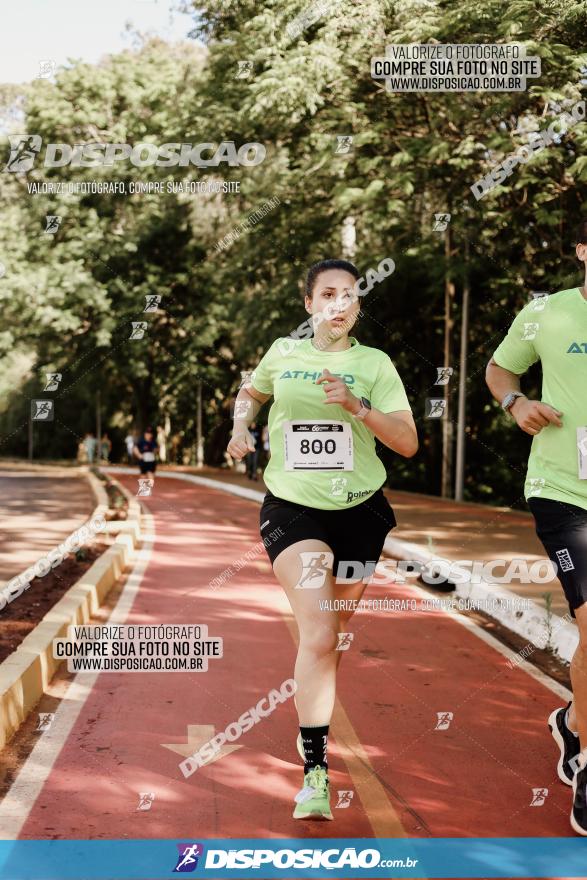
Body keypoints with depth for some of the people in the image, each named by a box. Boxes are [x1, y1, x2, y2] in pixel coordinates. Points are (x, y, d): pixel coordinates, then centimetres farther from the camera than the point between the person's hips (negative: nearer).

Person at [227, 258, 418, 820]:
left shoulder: (374, 364, 0)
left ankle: (316, 718, 41)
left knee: (332, 636, 12)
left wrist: (358, 407, -19)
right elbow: (251, 392, 25)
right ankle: (315, 773, -18)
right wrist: (241, 426, 5)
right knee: (317, 633, -19)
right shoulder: (283, 353, 4)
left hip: (358, 512, 2)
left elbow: (408, 443, -6)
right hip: (292, 508, -1)